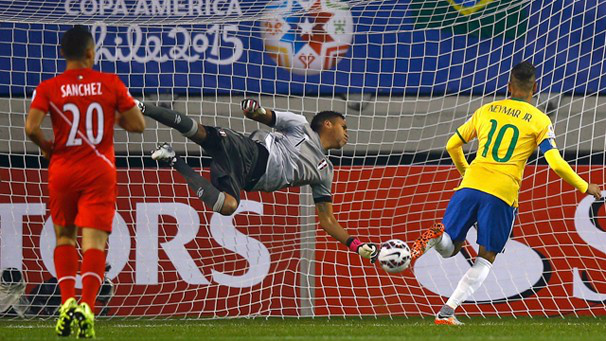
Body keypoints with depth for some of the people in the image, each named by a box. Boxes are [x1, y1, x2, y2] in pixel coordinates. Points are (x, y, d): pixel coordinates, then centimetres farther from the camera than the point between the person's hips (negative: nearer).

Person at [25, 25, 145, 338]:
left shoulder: (49, 88, -4)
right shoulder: (110, 84, -2)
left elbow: (31, 128, -16)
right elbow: (138, 125, -2)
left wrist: (46, 147, 4)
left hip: (63, 171, 1)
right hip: (99, 171, -1)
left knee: (64, 236, 18)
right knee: (94, 240, -4)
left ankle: (67, 302, 2)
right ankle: (87, 306, -22)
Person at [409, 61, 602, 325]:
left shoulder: (486, 111, 16)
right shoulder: (539, 120, 4)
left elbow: (452, 145, 21)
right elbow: (555, 162, -4)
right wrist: (585, 187, 9)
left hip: (470, 185, 3)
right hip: (502, 194, -3)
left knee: (449, 249, 14)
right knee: (485, 260, 8)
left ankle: (436, 237, -23)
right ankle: (447, 311, -6)